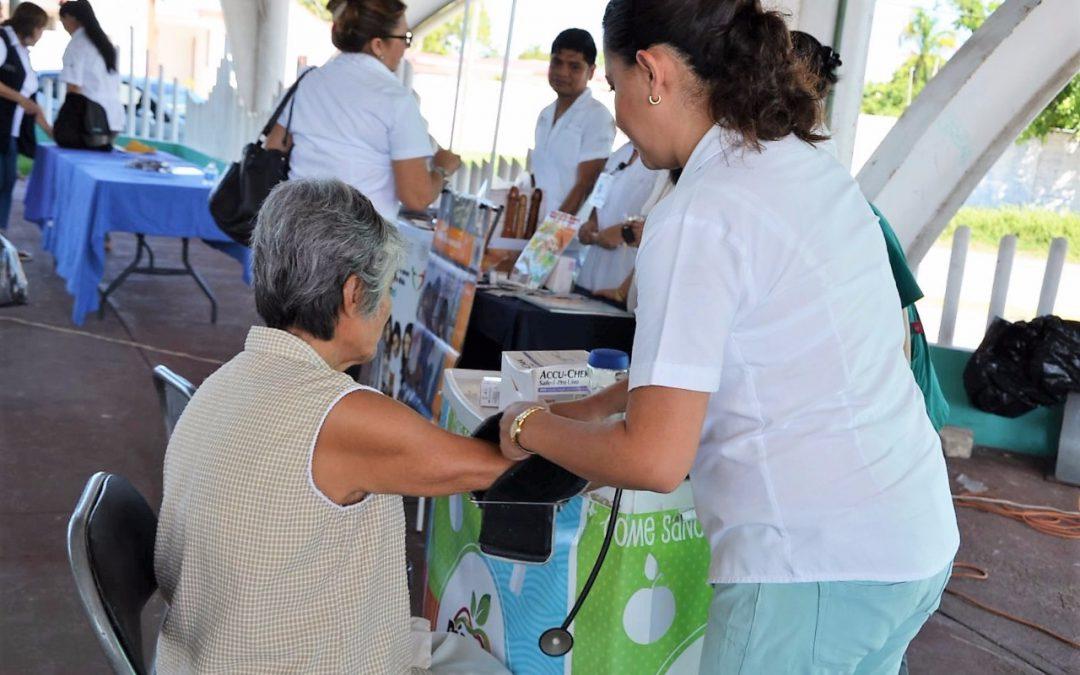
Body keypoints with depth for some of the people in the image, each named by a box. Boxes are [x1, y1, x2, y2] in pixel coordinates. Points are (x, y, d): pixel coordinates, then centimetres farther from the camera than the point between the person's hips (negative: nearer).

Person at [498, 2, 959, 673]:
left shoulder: (700, 215, -19)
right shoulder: (816, 167, 8)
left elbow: (655, 460, -20)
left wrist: (531, 427, -4)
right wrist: (601, 404, 18)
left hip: (816, 570, -8)